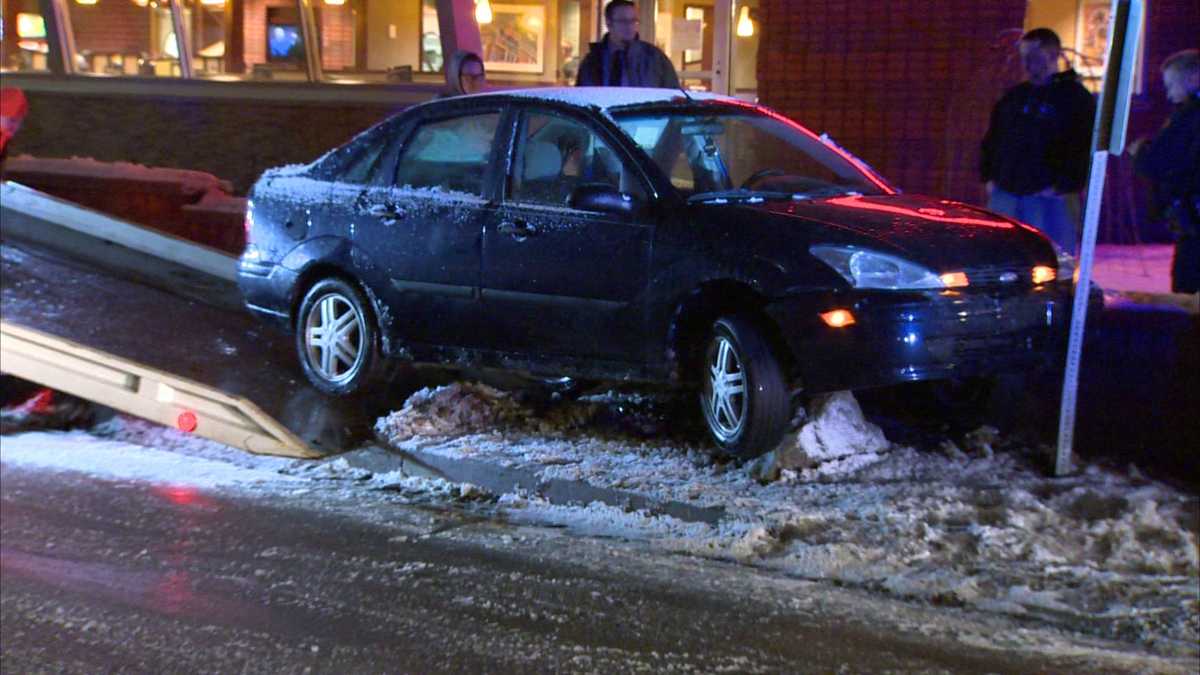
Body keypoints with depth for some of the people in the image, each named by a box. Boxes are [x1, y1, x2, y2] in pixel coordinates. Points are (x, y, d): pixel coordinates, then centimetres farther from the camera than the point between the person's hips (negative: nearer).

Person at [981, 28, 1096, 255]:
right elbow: (992, 140, 23)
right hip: (1005, 196, 6)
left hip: (1049, 200, -6)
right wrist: (989, 176, 10)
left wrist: (1063, 185, -16)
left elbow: (1085, 148, -10)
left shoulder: (1075, 97, -1)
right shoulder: (1014, 96, 18)